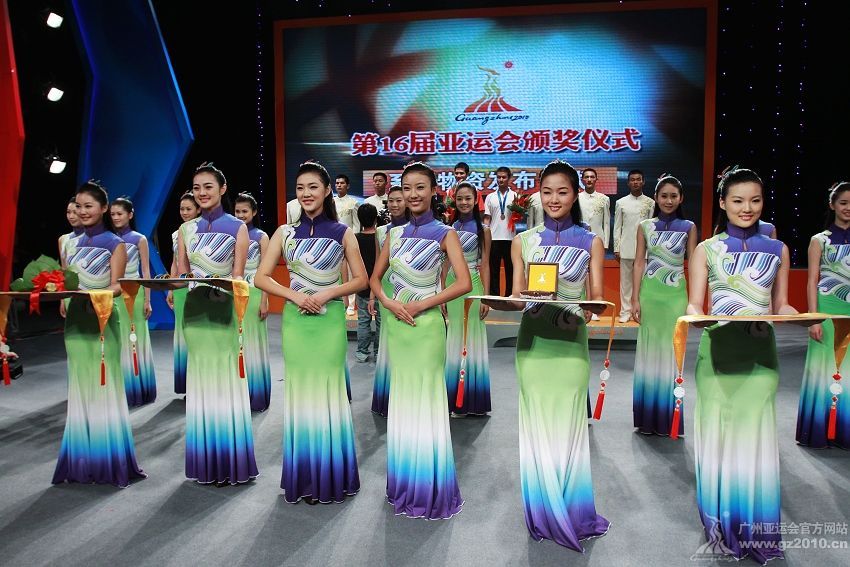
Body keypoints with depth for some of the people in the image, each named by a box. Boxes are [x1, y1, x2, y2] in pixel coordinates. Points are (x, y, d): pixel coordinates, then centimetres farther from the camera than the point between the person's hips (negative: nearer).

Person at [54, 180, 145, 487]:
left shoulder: (115, 244, -2)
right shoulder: (72, 243, 13)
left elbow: (116, 286, -8)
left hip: (101, 318, -5)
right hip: (75, 320, 5)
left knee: (103, 387, -1)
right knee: (80, 387, 9)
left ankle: (109, 460, 9)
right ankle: (82, 461, 19)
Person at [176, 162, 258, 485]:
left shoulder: (237, 227, 1)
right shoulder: (186, 229, 12)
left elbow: (237, 274, -6)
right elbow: (180, 274, 9)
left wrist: (218, 286, -23)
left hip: (223, 309, -4)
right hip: (194, 310, 4)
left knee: (225, 379, -2)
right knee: (200, 377, 8)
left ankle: (231, 462, 9)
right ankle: (205, 463, 18)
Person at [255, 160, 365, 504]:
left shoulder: (342, 232, 2)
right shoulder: (285, 233, 5)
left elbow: (361, 279, 1)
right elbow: (262, 277, 3)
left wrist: (326, 293, -12)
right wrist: (294, 296, -11)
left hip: (330, 319, -2)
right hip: (295, 320, 2)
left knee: (327, 391, 2)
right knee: (300, 390, 7)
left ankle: (331, 476, 18)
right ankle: (303, 477, 22)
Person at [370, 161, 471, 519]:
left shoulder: (444, 233, -4)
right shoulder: (395, 234, 9)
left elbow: (464, 283, -12)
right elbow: (375, 278, 13)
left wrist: (421, 304, -13)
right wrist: (389, 302, -7)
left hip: (426, 324, -5)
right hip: (395, 323, 5)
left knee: (425, 397, 0)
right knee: (401, 396, 12)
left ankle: (430, 488, 15)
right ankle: (405, 483, 27)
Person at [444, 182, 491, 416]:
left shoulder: (483, 229, 0)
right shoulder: (450, 228, 9)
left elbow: (485, 264, -2)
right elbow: (446, 263, 10)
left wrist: (486, 296, -8)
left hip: (473, 285, -3)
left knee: (473, 337, 2)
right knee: (454, 337, 7)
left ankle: (474, 399, 13)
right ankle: (456, 398, 18)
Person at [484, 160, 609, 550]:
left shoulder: (591, 242, 7)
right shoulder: (523, 241, 9)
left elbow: (597, 296, 1)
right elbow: (516, 298, 7)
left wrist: (585, 311, -20)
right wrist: (497, 303, -14)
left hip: (570, 339, -1)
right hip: (533, 339, 1)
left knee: (567, 424, 2)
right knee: (537, 425, 5)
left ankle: (573, 513, 19)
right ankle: (543, 513, 19)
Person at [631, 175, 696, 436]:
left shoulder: (688, 227, 5)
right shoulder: (645, 226, 4)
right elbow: (639, 263, 2)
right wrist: (635, 299, -3)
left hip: (676, 294, 0)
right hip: (650, 293, 0)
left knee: (672, 351, 3)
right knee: (649, 349, 5)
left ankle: (668, 417, 15)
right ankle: (648, 417, 16)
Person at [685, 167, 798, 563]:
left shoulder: (777, 250, 11)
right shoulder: (707, 249, 5)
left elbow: (780, 305, 13)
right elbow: (694, 305, 2)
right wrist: (697, 318, -20)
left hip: (761, 351, 2)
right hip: (719, 350, -1)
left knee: (756, 434, 5)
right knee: (719, 432, 3)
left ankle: (756, 527, 19)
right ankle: (722, 525, 17)